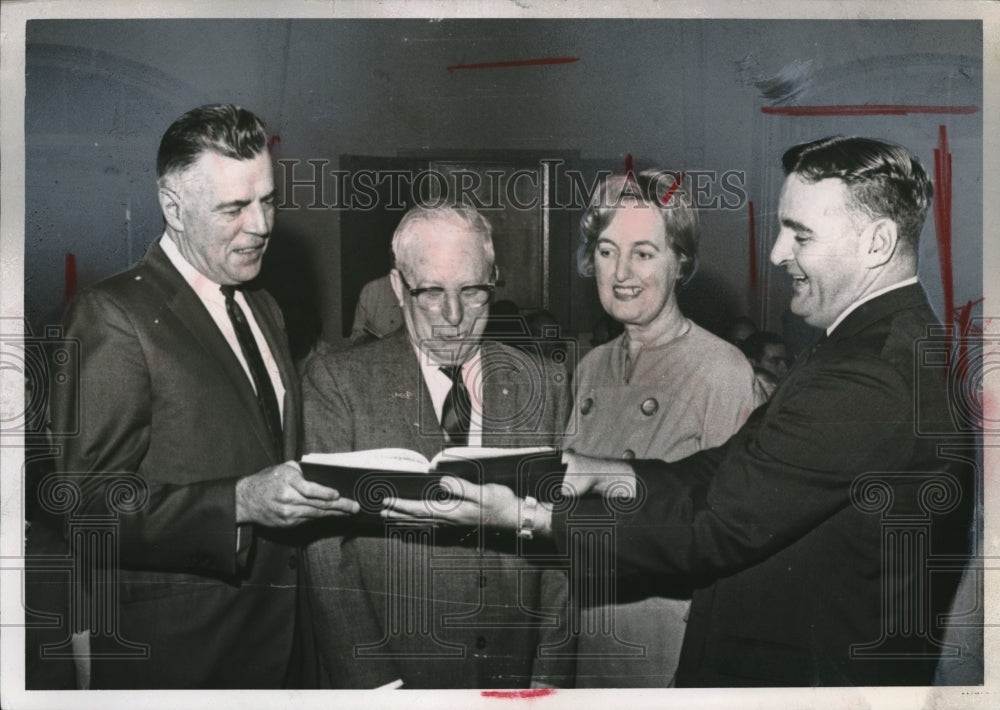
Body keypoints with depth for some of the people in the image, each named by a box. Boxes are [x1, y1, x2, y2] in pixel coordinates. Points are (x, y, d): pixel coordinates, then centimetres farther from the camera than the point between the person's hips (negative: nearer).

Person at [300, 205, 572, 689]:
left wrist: (549, 675, -4)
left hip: (517, 674, 2)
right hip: (401, 678, -2)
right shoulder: (336, 382, -5)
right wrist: (370, 684, -16)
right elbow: (326, 548, -9)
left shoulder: (544, 385, 3)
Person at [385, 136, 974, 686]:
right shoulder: (907, 343, 8)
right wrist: (594, 474, -4)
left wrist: (526, 517, -16)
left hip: (803, 678, -9)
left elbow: (716, 531, -22)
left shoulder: (864, 384, -25)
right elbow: (729, 472, 7)